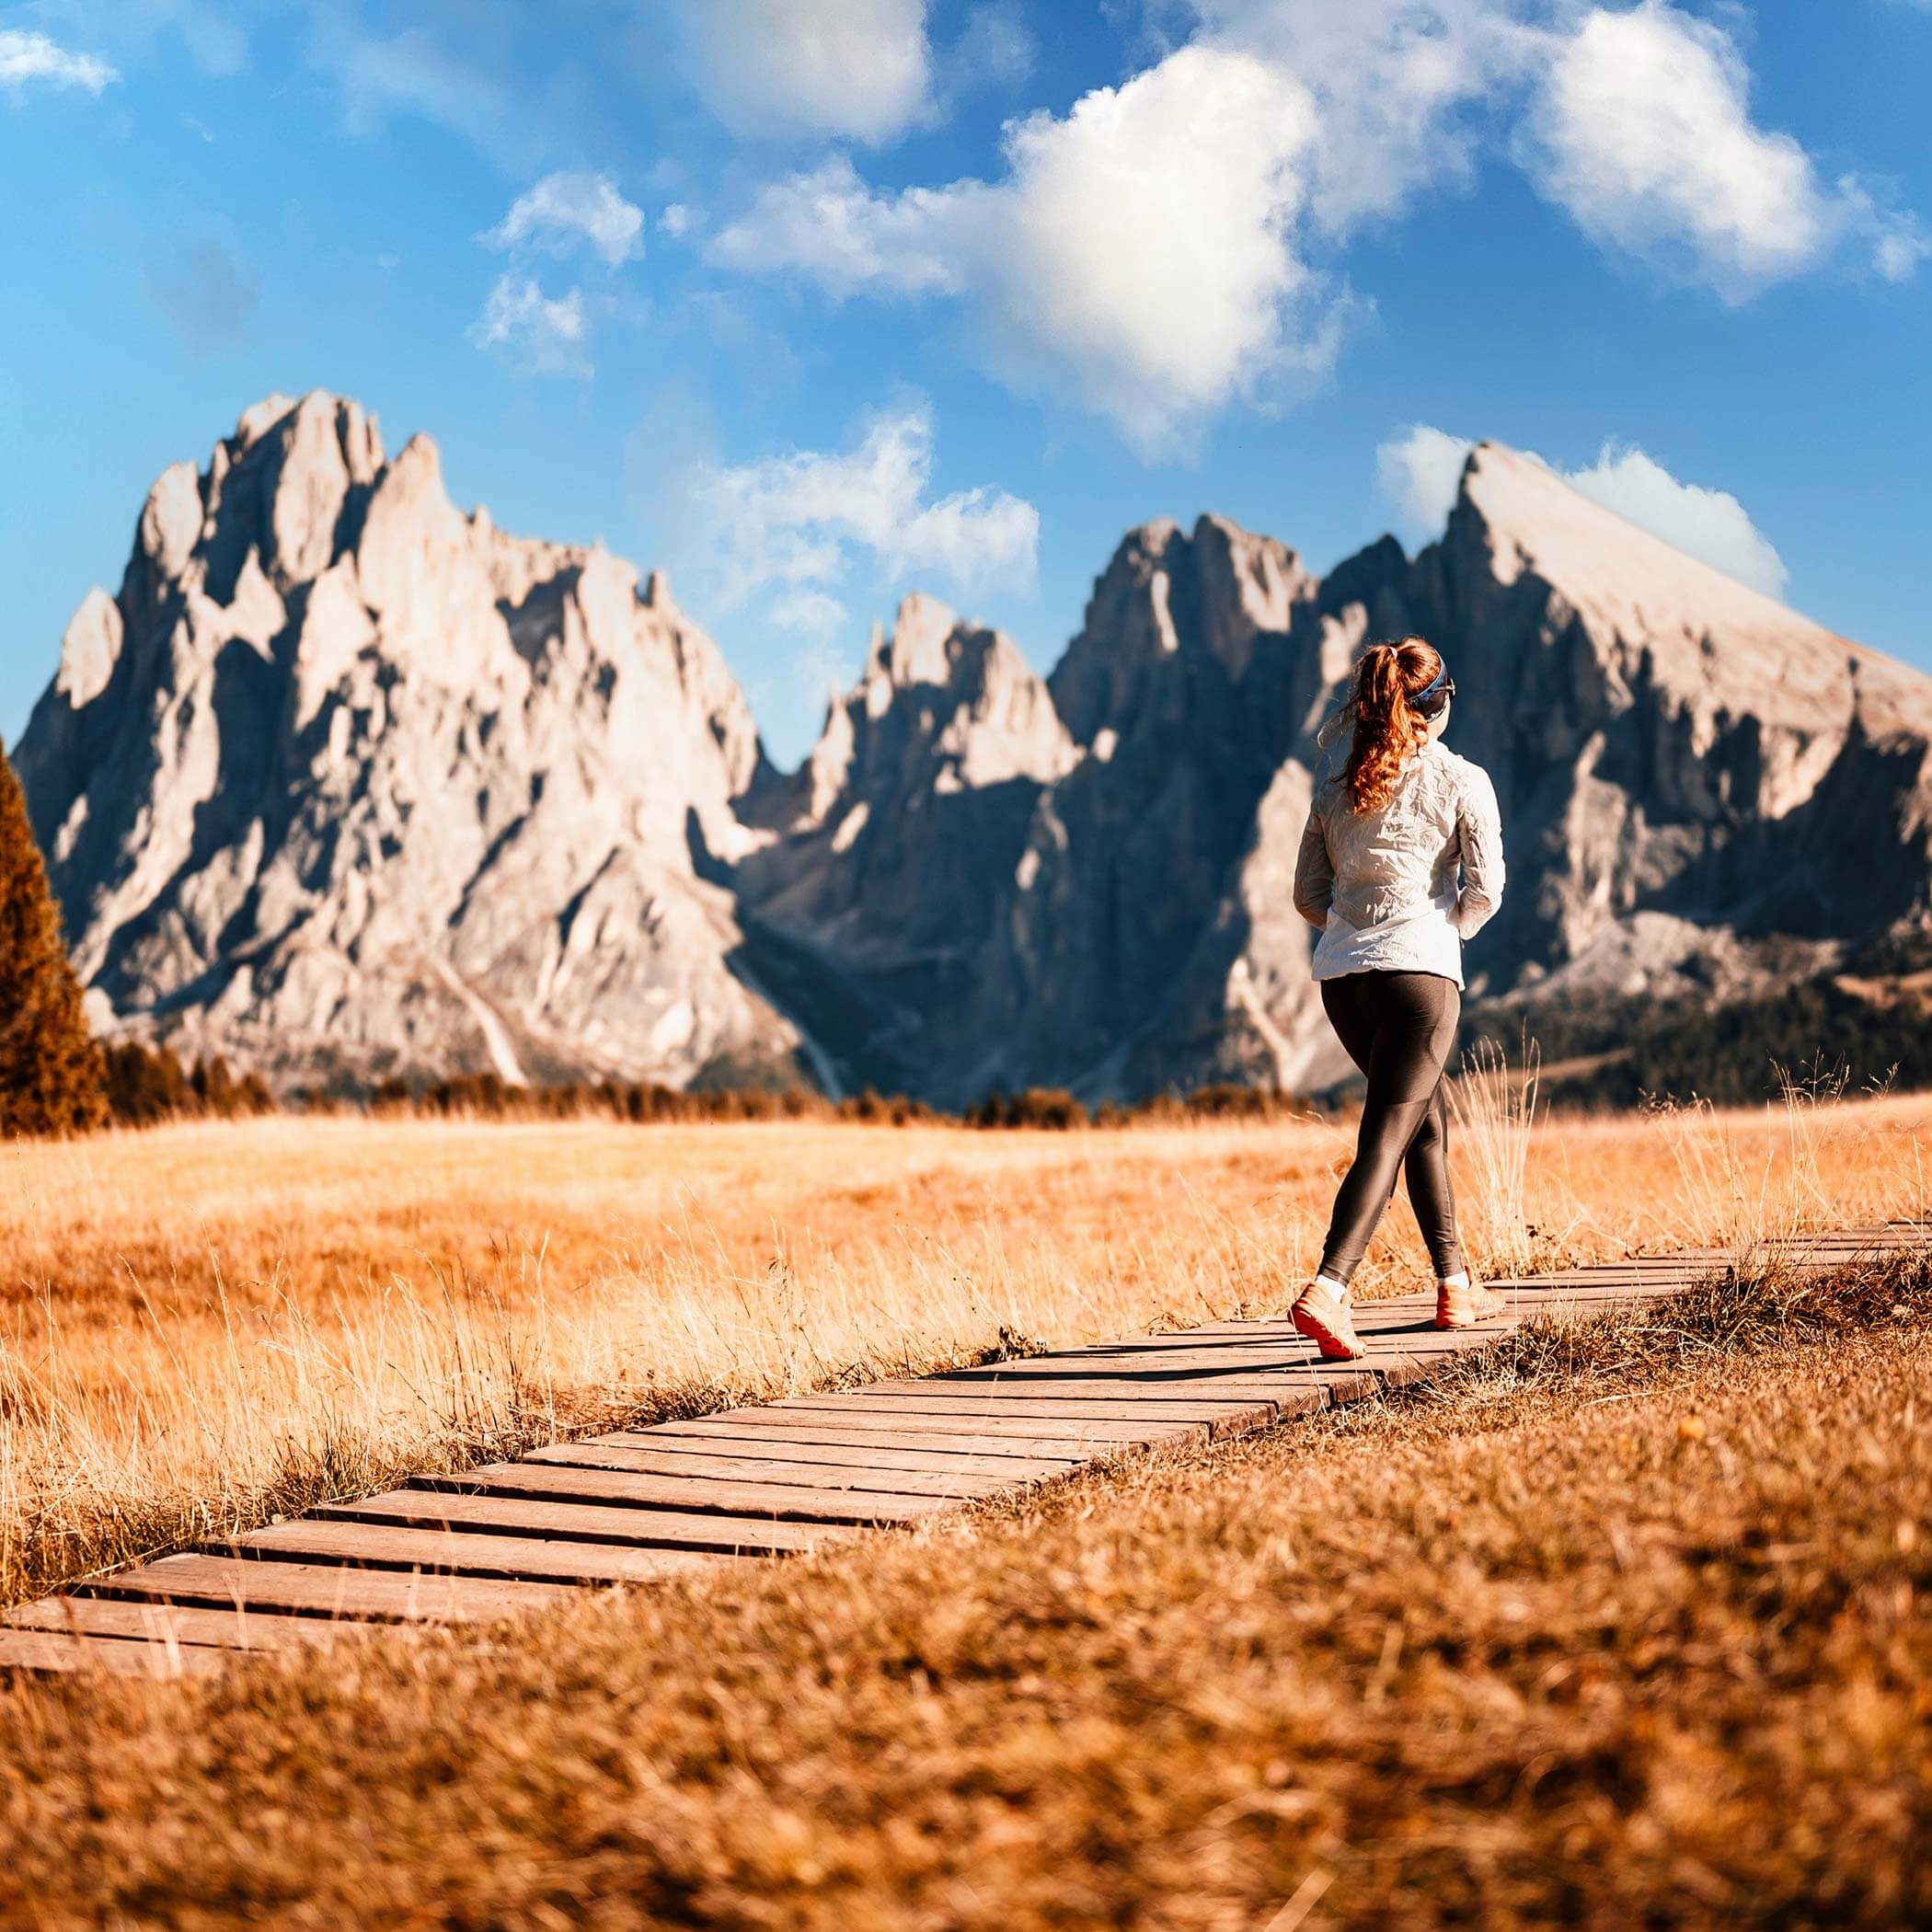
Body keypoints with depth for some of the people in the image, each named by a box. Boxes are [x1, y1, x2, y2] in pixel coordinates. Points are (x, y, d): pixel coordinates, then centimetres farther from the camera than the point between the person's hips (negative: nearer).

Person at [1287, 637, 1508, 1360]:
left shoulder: (1336, 785, 12)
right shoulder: (1462, 781, 0)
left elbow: (1308, 894, 12)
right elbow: (1484, 889, -3)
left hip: (1341, 973, 6)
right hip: (1420, 970, -6)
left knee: (1428, 1114, 22)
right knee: (1388, 1133, -9)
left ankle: (1455, 1288, 28)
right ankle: (1326, 1291, -26)